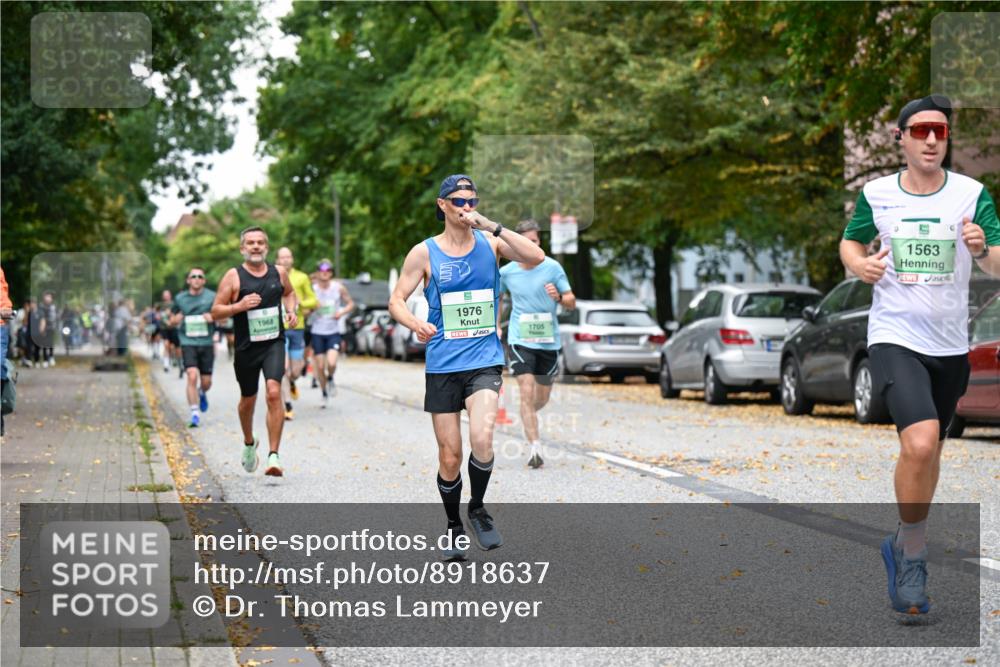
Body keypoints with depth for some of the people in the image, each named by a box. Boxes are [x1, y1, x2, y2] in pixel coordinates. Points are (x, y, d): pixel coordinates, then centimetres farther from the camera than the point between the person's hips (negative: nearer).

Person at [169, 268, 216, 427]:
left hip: (207, 342, 1)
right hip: (188, 342, -1)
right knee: (192, 376, -17)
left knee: (206, 381, 6)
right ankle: (195, 414, -12)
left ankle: (202, 393, 44)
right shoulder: (180, 298, 7)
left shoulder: (211, 297, 3)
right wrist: (176, 319, -7)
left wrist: (213, 316, -13)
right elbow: (171, 321, 17)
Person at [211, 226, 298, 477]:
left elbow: (289, 293, 26)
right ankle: (249, 444, 44)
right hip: (246, 347, 0)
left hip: (274, 343, 0)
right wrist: (239, 306, -23)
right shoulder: (233, 276, -5)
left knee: (274, 392, -19)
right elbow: (215, 312, -6)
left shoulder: (278, 272, 4)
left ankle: (274, 455, -20)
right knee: (248, 399, 15)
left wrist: (291, 311, 6)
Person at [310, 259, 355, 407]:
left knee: (331, 363, -19)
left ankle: (330, 379, 15)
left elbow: (350, 303, 8)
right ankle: (324, 393, 26)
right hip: (317, 332, 1)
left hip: (334, 332, -1)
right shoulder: (312, 289, -5)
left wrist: (342, 312, -10)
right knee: (320, 366, 4)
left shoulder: (339, 288, -4)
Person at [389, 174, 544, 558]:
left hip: (484, 360, 0)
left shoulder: (490, 243, 3)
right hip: (442, 365, 1)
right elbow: (396, 300, 2)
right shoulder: (425, 253, 1)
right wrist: (414, 324, -20)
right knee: (449, 457, 3)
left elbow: (536, 258, -11)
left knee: (482, 439, -23)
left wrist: (492, 226, -17)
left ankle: (478, 509, 3)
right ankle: (454, 527, 26)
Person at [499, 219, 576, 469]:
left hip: (548, 340, 1)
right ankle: (535, 448, -18)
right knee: (527, 392, -16)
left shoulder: (552, 268, -4)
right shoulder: (507, 272, -1)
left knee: (542, 397, 13)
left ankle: (527, 417, 48)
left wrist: (559, 297, -22)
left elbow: (571, 302, -1)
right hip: (520, 339, -1)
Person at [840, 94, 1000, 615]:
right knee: (919, 444, -23)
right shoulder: (875, 194, -1)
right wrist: (860, 265, -8)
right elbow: (850, 242, 15)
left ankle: (905, 543, 40)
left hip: (950, 345, 3)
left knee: (930, 450, 17)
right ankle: (913, 560, -6)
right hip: (894, 338, -3)